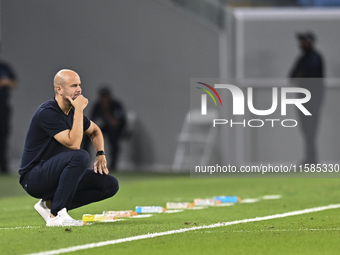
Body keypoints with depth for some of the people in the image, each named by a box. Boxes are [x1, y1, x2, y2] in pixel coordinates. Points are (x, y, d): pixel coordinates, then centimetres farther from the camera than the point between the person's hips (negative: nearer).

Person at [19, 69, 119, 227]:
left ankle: (50, 204, 3)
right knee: (80, 157, -34)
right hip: (34, 177, -9)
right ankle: (56, 215, -30)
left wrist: (100, 154, 10)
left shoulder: (73, 112, 8)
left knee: (110, 184, -2)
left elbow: (94, 131, 28)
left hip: (55, 175, 9)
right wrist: (79, 110, -24)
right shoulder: (48, 112, -20)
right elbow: (74, 144, -28)